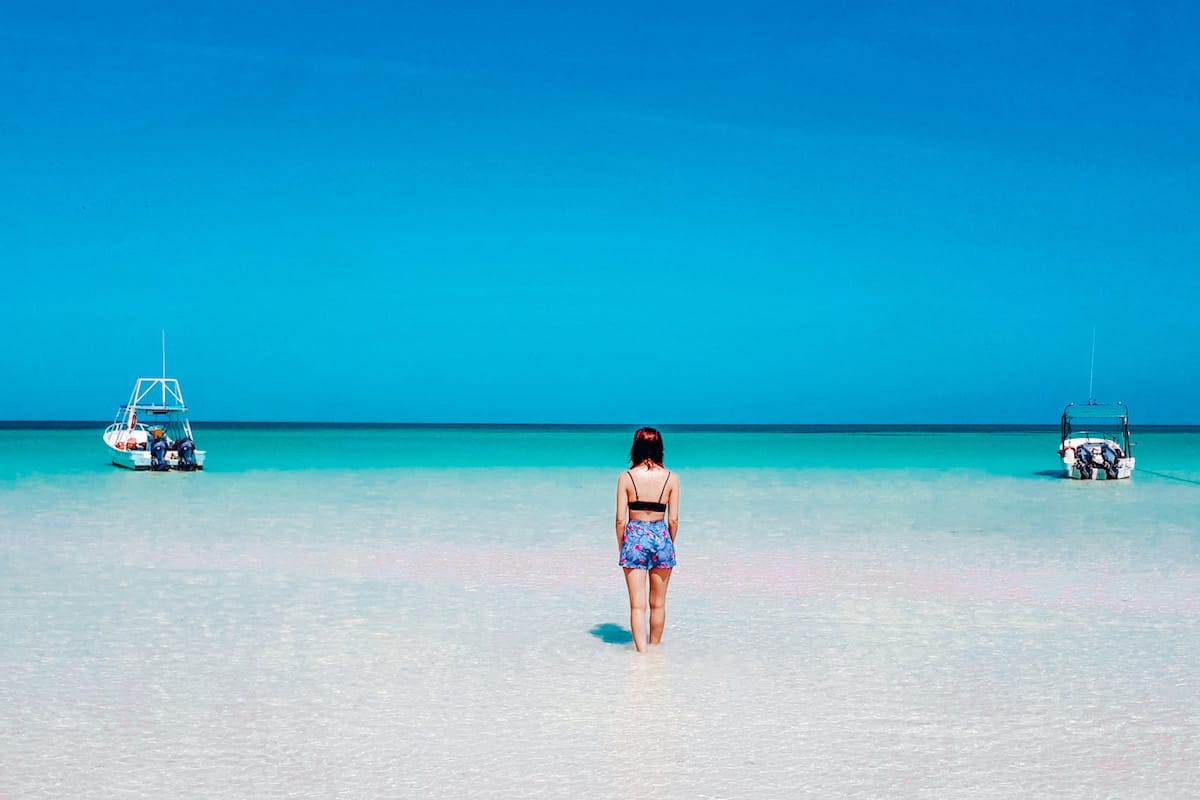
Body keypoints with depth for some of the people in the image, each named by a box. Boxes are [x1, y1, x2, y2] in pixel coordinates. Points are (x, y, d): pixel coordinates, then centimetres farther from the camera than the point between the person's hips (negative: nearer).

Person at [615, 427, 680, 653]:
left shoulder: (626, 477, -6)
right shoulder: (671, 478, -3)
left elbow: (620, 519, -5)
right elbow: (673, 519, -2)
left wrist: (621, 547, 7)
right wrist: (669, 544, 13)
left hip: (634, 537, -1)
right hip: (661, 536, 1)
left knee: (637, 604, 1)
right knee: (658, 603, 17)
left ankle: (642, 651, -6)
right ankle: (654, 647, 30)